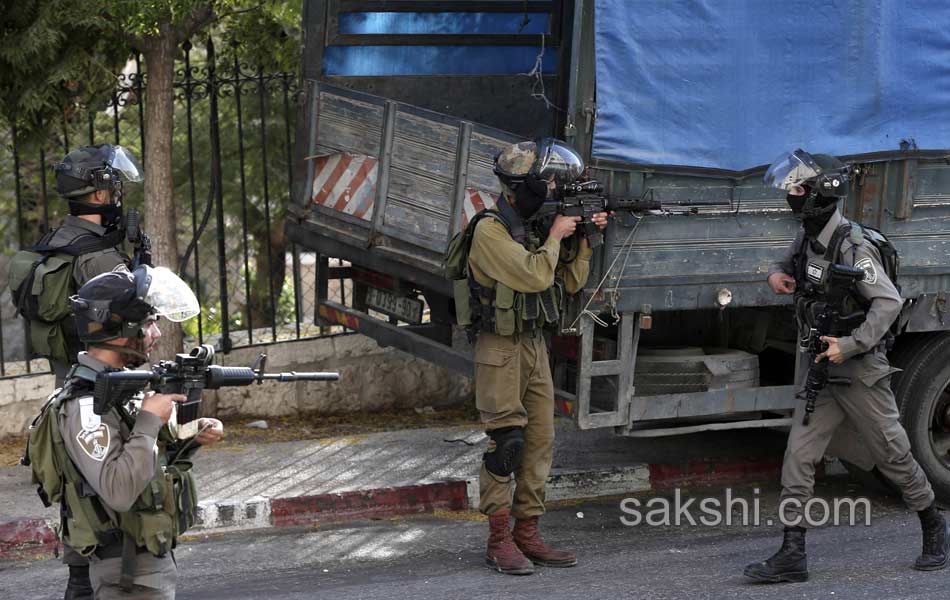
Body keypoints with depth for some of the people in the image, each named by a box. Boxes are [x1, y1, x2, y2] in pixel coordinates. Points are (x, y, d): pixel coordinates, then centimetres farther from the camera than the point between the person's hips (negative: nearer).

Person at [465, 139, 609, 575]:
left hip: (534, 345, 8)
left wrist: (583, 240, 1)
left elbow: (570, 282, 13)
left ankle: (527, 533, 13)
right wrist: (556, 236, -13)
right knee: (505, 444, -7)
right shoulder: (490, 232, -16)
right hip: (501, 349, -8)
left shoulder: (534, 227, 9)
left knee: (539, 441, 7)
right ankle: (499, 541, -1)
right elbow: (534, 276, -25)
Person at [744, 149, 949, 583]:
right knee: (797, 458, -2)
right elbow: (790, 265, 28)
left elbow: (889, 302, -26)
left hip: (861, 372, -8)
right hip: (823, 372, 8)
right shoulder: (807, 238, 6)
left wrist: (850, 345, -32)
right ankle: (792, 556, -2)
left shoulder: (852, 247, -20)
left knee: (893, 457, 6)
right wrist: (777, 275, 4)